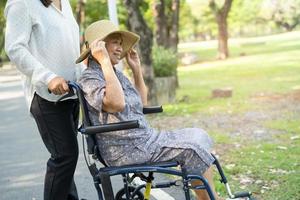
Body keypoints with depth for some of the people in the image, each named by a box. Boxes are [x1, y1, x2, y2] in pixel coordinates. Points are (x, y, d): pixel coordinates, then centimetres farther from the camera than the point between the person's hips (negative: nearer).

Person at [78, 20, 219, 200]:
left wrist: (137, 69, 17)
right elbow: (116, 103, -30)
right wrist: (105, 61, -25)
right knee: (191, 148, -14)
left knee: (198, 136, 2)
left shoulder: (116, 74, 16)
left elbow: (142, 102, 24)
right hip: (125, 150, -9)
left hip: (144, 139, 9)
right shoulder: (89, 79, -12)